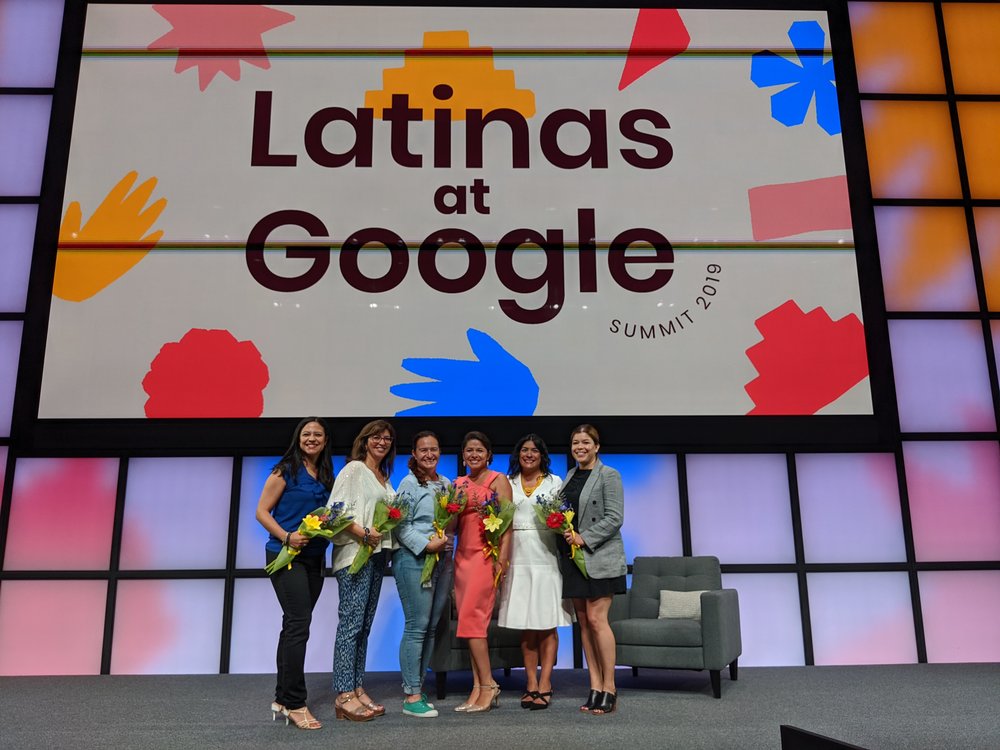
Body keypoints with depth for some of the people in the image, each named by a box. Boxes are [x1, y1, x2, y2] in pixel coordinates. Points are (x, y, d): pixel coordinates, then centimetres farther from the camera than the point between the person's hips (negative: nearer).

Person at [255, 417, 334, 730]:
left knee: (293, 626, 11)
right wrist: (287, 537, -20)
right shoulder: (286, 470, -5)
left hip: (314, 558, 6)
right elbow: (262, 512, -7)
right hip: (285, 555, -6)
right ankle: (295, 703, -4)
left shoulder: (327, 477, 12)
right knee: (299, 624, -12)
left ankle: (282, 698, 20)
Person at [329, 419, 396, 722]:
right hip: (354, 553, -8)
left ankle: (357, 689, 14)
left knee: (364, 625, 9)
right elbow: (336, 510, -12)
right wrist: (363, 534, -20)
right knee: (351, 622, -9)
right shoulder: (353, 469, -3)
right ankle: (344, 695, -5)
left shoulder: (384, 478, 19)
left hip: (377, 553, 8)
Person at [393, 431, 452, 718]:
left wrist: (445, 539, 2)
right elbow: (401, 525, -11)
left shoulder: (446, 484, 14)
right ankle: (411, 696, -1)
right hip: (413, 558, -7)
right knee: (417, 625, -8)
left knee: (431, 626, 9)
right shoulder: (409, 483, -5)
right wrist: (426, 544, -19)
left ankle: (416, 686, 20)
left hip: (439, 559, 7)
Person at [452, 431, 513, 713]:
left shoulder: (498, 480, 0)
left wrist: (502, 558, -17)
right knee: (470, 621, 4)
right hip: (462, 555, 6)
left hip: (486, 554, -6)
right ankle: (478, 688, 10)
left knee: (471, 618, -12)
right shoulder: (458, 484, 16)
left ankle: (488, 685, -3)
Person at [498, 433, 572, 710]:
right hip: (518, 558, 2)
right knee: (524, 624, 3)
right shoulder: (508, 483, 13)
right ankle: (531, 683, 9)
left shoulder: (554, 482, 10)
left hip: (546, 558, -1)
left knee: (547, 622, -2)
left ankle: (544, 685, 2)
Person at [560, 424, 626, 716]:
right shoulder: (569, 476, 16)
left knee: (597, 619, -9)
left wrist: (584, 538, -16)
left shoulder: (608, 475, -4)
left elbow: (614, 518, -11)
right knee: (584, 622, 5)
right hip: (573, 558, 6)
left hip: (599, 558, -6)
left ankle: (609, 688, 0)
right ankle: (595, 687, 11)